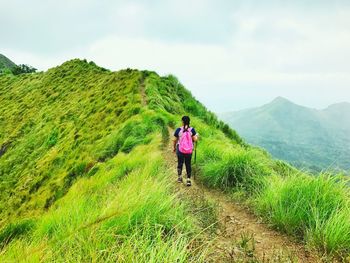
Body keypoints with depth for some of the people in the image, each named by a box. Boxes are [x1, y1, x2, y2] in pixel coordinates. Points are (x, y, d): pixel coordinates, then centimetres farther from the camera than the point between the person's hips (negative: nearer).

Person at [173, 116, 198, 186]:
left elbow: (175, 140, -4)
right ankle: (188, 180, 7)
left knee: (180, 163, 18)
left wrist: (174, 148, 12)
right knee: (188, 164, 10)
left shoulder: (178, 130, -10)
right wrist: (197, 136, 15)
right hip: (189, 150, 0)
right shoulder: (192, 129, -9)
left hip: (180, 149, 0)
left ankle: (180, 177, 31)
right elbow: (195, 139, -8)